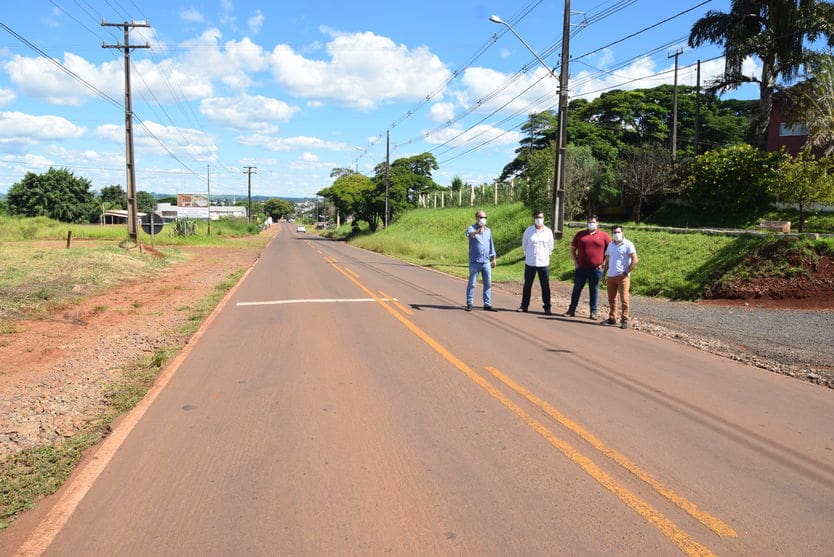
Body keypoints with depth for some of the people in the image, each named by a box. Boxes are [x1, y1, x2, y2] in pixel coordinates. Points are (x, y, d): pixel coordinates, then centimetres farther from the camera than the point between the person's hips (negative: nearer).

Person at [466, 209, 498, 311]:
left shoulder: (488, 230, 14)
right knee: (472, 283, 1)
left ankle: (487, 304, 10)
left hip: (486, 262, 5)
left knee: (488, 283, 4)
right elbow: (469, 234, -29)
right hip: (475, 262, -5)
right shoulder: (472, 228, -4)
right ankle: (469, 304, 9)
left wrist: (494, 258, 16)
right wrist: (477, 232, -52)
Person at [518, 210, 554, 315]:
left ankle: (547, 308, 6)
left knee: (545, 286, 0)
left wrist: (545, 256, 12)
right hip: (530, 263, 1)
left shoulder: (548, 231, 0)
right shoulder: (528, 230, 1)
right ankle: (524, 306, 19)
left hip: (544, 263, -1)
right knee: (527, 285, 9)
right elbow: (524, 245, 12)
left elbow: (550, 247, 11)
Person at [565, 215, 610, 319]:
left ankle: (593, 312, 13)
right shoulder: (580, 234, 7)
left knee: (594, 290, 6)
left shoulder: (604, 236, 3)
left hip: (596, 269, -1)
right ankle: (571, 310, 13)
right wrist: (575, 262, 3)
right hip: (581, 268, 1)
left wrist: (604, 264, -2)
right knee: (577, 289, 6)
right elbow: (572, 249, 12)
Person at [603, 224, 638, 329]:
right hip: (611, 276, 6)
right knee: (611, 299, 10)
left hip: (623, 276, -6)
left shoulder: (628, 245, -4)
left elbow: (635, 260, -9)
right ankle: (612, 318, 19)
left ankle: (624, 320, -2)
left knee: (624, 299, -6)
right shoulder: (610, 245, 15)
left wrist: (626, 272, -12)